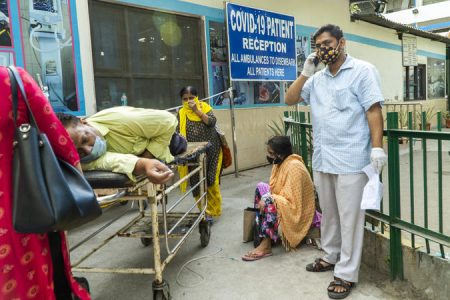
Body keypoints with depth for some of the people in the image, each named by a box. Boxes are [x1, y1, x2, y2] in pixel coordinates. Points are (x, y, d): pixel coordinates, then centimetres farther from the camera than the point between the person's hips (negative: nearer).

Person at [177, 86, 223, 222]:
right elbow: (178, 132, -2)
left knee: (211, 181, 0)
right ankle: (204, 211, 17)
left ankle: (212, 210, 15)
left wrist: (197, 110, -18)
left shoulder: (205, 107, 0)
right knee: (198, 183, 3)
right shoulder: (181, 114, 3)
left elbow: (212, 122, -15)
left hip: (211, 150, -1)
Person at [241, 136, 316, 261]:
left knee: (269, 204, -30)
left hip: (295, 212, -9)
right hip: (282, 203, 9)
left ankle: (266, 245, -19)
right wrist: (266, 197, -11)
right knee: (261, 187, -3)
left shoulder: (294, 167, -25)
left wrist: (267, 198, -27)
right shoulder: (280, 162, 2)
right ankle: (260, 234, -7)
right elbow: (274, 188, 8)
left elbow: (291, 201, -28)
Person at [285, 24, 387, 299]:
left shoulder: (363, 71, -3)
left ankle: (347, 273, 12)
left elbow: (373, 110, -9)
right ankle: (331, 256, 35)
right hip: (322, 158, 6)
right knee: (328, 212, 18)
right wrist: (306, 73, 2)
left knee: (349, 217, 1)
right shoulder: (317, 78, 15)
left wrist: (377, 147, -17)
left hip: (350, 159, -6)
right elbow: (290, 100, 13)